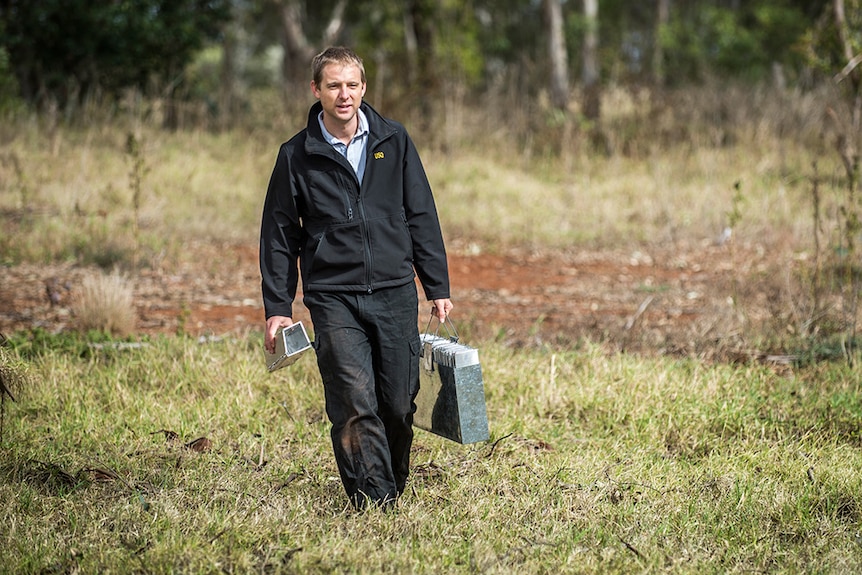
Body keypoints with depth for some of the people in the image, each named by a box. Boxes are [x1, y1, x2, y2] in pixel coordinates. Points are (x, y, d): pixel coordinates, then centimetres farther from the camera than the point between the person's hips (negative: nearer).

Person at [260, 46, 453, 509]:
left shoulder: (393, 141, 7)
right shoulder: (297, 156, 3)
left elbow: (422, 217, 10)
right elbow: (279, 236, 8)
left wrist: (438, 288, 8)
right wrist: (277, 308, 3)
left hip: (395, 295, 2)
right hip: (333, 298, -2)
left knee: (399, 403, 4)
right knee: (355, 404, -13)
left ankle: (394, 486, 27)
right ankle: (374, 502, -9)